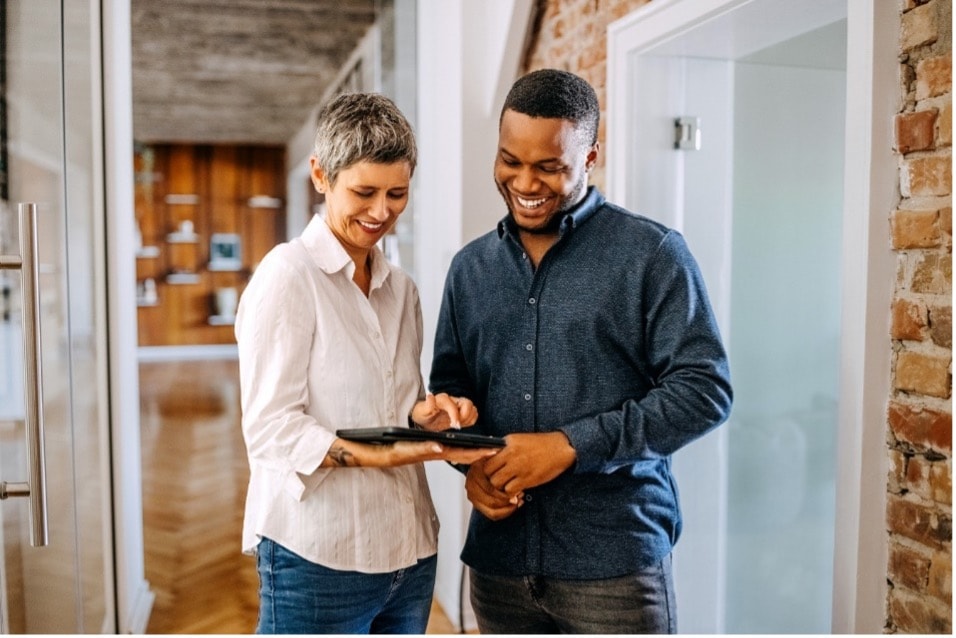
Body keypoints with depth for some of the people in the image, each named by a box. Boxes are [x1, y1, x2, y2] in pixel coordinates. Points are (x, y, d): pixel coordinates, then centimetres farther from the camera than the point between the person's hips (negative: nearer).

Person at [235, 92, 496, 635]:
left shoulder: (401, 288, 11)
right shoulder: (288, 275, -9)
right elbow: (269, 428, -14)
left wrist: (427, 414, -4)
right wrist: (375, 455, -27)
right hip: (318, 556, -6)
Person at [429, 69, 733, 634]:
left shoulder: (652, 254, -6)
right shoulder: (471, 267, 9)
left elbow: (706, 390, -11)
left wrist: (572, 445, -18)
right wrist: (470, 461, -6)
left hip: (616, 562, -4)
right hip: (499, 560, 5)